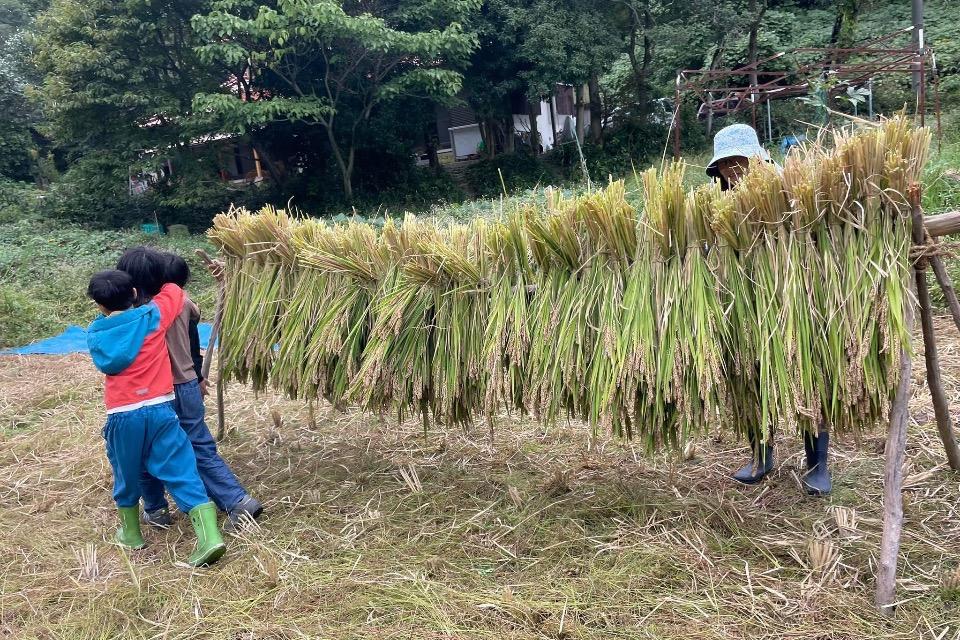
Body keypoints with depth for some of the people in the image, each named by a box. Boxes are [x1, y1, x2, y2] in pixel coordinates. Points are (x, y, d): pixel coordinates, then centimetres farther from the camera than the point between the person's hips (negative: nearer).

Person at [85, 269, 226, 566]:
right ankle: (209, 537, -10)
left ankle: (131, 533, 38)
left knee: (126, 475, 21)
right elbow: (174, 290, 15)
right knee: (182, 472, -2)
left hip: (121, 415, 1)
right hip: (160, 409, -1)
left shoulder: (96, 334, 5)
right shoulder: (153, 316, -1)